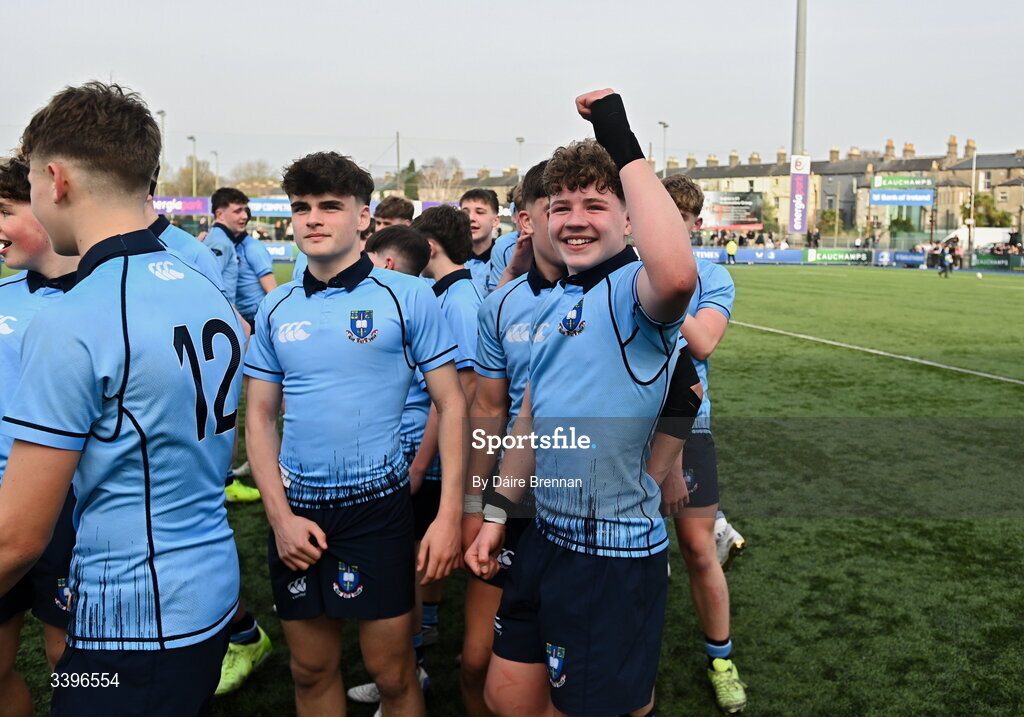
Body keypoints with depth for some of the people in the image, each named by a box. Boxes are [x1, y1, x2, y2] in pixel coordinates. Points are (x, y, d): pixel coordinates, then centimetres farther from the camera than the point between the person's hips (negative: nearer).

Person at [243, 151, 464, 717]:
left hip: (376, 503, -3)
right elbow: (260, 417, 8)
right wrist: (281, 516, -3)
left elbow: (451, 404, -5)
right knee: (311, 670, 16)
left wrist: (449, 514, -12)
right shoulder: (274, 309, 5)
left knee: (391, 671, 7)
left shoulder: (408, 298, -6)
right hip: (294, 506, 4)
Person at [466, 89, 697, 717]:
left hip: (615, 552, -8)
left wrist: (625, 147, -33)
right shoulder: (554, 303, 10)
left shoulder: (634, 288, -15)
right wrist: (498, 511, 17)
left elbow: (677, 276, -42)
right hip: (547, 536, 8)